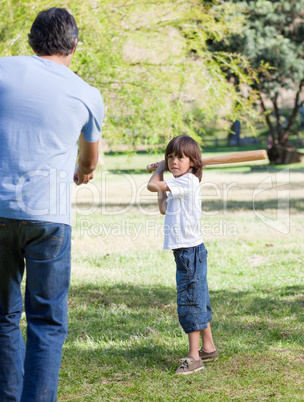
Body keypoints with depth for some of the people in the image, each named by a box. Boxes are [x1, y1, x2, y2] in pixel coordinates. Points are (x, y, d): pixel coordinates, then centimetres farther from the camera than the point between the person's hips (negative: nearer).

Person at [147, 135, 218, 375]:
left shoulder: (188, 181, -15)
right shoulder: (178, 184, 14)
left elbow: (152, 186, -19)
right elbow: (164, 209, 27)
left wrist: (159, 170, 2)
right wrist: (161, 171, 27)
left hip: (190, 250, -10)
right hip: (184, 251, 10)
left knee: (190, 301, -8)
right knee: (198, 300, 17)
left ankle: (194, 357, -5)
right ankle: (208, 348, 27)